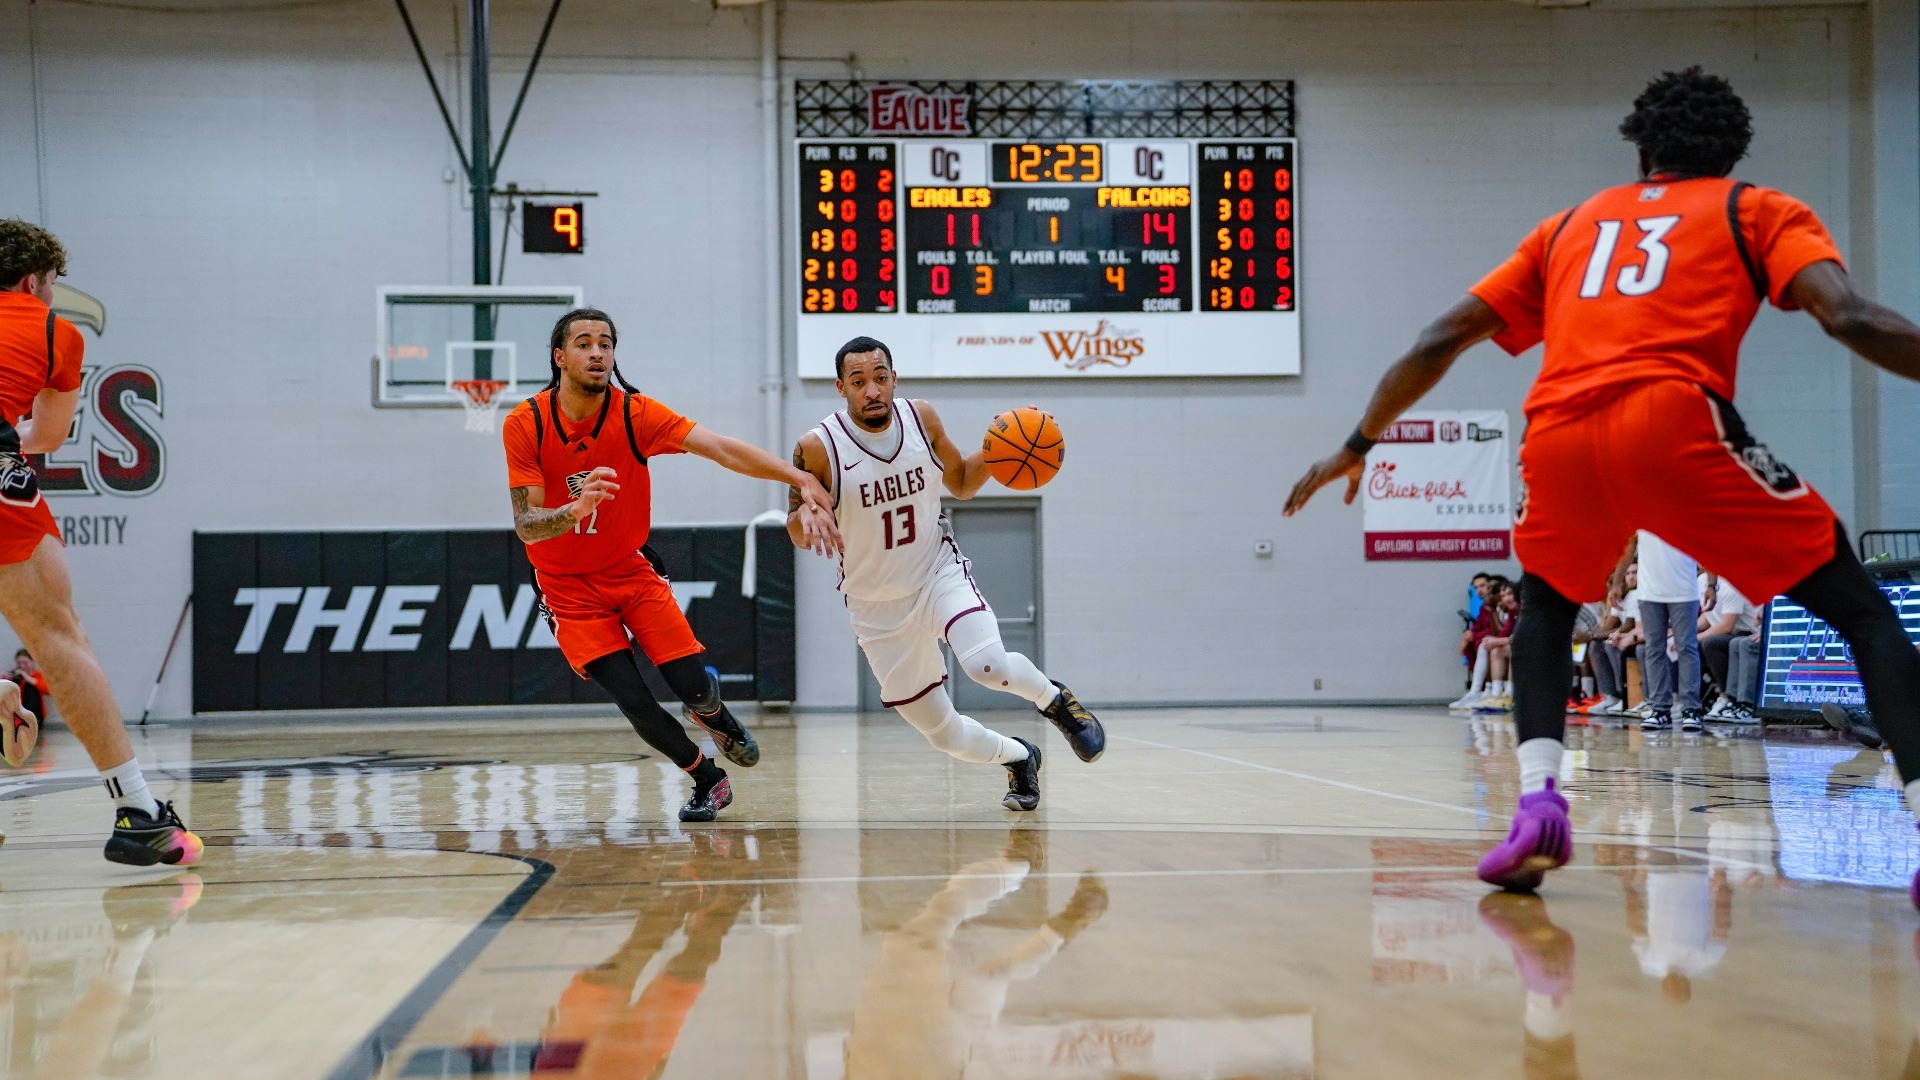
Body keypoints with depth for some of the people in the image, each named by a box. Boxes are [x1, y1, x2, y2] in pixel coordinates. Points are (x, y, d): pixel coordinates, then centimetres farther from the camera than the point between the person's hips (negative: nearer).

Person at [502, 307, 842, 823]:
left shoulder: (635, 413, -14)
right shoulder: (525, 424, -16)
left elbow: (721, 448, -25)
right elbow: (526, 527, -20)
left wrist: (801, 480, -37)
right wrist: (577, 509, -42)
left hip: (631, 570, 1)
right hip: (570, 589, -1)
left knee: (698, 689, -9)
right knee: (635, 703, -14)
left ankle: (715, 720, 31)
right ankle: (708, 781, 14)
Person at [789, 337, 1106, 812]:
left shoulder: (922, 418, -6)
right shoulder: (817, 449, -16)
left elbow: (961, 483, 9)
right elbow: (796, 530, -6)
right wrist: (807, 513, -29)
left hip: (940, 572, 0)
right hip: (878, 607, 0)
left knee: (988, 665, -30)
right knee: (944, 733, 4)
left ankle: (1054, 698, 3)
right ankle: (1019, 758, 36)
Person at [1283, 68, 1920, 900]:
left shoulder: (1571, 226, 31)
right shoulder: (1757, 211, 21)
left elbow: (1442, 340, 28)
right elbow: (1850, 319, 2)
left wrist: (1358, 445, 36)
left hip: (1558, 436, 3)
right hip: (1675, 421, -3)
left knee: (1543, 613, 31)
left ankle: (1536, 799, 8)